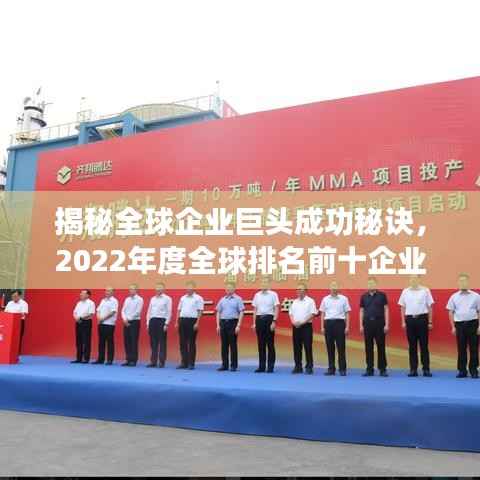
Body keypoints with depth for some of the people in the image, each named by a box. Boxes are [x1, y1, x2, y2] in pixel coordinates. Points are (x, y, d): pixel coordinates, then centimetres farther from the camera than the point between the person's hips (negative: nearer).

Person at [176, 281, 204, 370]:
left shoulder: (198, 298, -1)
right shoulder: (183, 298, 15)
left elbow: (200, 311, -6)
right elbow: (179, 310, 17)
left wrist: (197, 323, -14)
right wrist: (177, 322, 10)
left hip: (192, 320, -5)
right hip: (182, 320, 5)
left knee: (191, 343, 0)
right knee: (183, 343, 7)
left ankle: (191, 363, 7)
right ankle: (184, 362, 15)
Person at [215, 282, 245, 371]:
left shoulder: (238, 299, -1)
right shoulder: (222, 300, 11)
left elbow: (241, 313, -5)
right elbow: (218, 313, 13)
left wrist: (238, 325, -12)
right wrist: (218, 325, 5)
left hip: (233, 322, -4)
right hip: (223, 322, 4)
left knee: (233, 345, 0)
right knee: (224, 345, 7)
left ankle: (234, 365, 8)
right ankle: (224, 365, 15)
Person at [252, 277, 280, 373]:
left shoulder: (273, 294, -3)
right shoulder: (257, 295, 11)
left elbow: (276, 309, -5)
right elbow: (255, 310, 13)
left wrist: (274, 321, -14)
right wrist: (254, 323, 9)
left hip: (269, 319, -4)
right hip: (259, 319, 4)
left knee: (270, 344, 1)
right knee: (261, 344, 8)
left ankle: (270, 366, 9)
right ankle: (261, 366, 15)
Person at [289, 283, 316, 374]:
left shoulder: (310, 301, -3)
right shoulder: (294, 302, 14)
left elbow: (313, 314, -9)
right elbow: (291, 313, 15)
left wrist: (302, 322, -16)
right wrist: (293, 321, -4)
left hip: (306, 326, -5)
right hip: (296, 326, 5)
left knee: (308, 347, -4)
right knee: (297, 347, 6)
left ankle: (309, 367, 4)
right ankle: (298, 367, 14)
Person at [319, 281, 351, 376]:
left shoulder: (343, 299, 3)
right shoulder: (325, 299, 9)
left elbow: (347, 314, 3)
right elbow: (322, 314, 11)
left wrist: (347, 327, -4)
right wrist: (322, 327, 5)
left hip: (339, 323, -2)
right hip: (328, 323, 2)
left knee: (341, 348, -2)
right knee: (330, 348, 6)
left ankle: (342, 369, 5)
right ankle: (331, 369, 14)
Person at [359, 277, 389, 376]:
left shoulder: (382, 295, 1)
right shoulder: (364, 296, 7)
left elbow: (386, 310, 0)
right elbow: (361, 311, 9)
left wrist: (386, 324, -7)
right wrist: (361, 325, 2)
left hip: (379, 323, -2)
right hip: (368, 323, 2)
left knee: (381, 347, 1)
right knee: (368, 347, 5)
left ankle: (382, 369, 10)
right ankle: (369, 369, 12)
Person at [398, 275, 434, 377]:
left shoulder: (425, 290, 0)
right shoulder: (405, 291, 6)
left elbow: (429, 307, 2)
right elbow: (402, 308, 10)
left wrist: (430, 322, 0)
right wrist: (403, 322, 5)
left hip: (422, 319, -2)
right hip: (410, 319, 2)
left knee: (424, 345, 2)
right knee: (412, 346, 6)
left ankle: (426, 369, 9)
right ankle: (413, 369, 13)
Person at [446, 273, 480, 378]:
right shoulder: (454, 297, 4)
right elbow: (451, 312, 6)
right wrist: (453, 327, 2)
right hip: (460, 324, 1)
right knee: (461, 349, 6)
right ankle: (462, 370, 14)